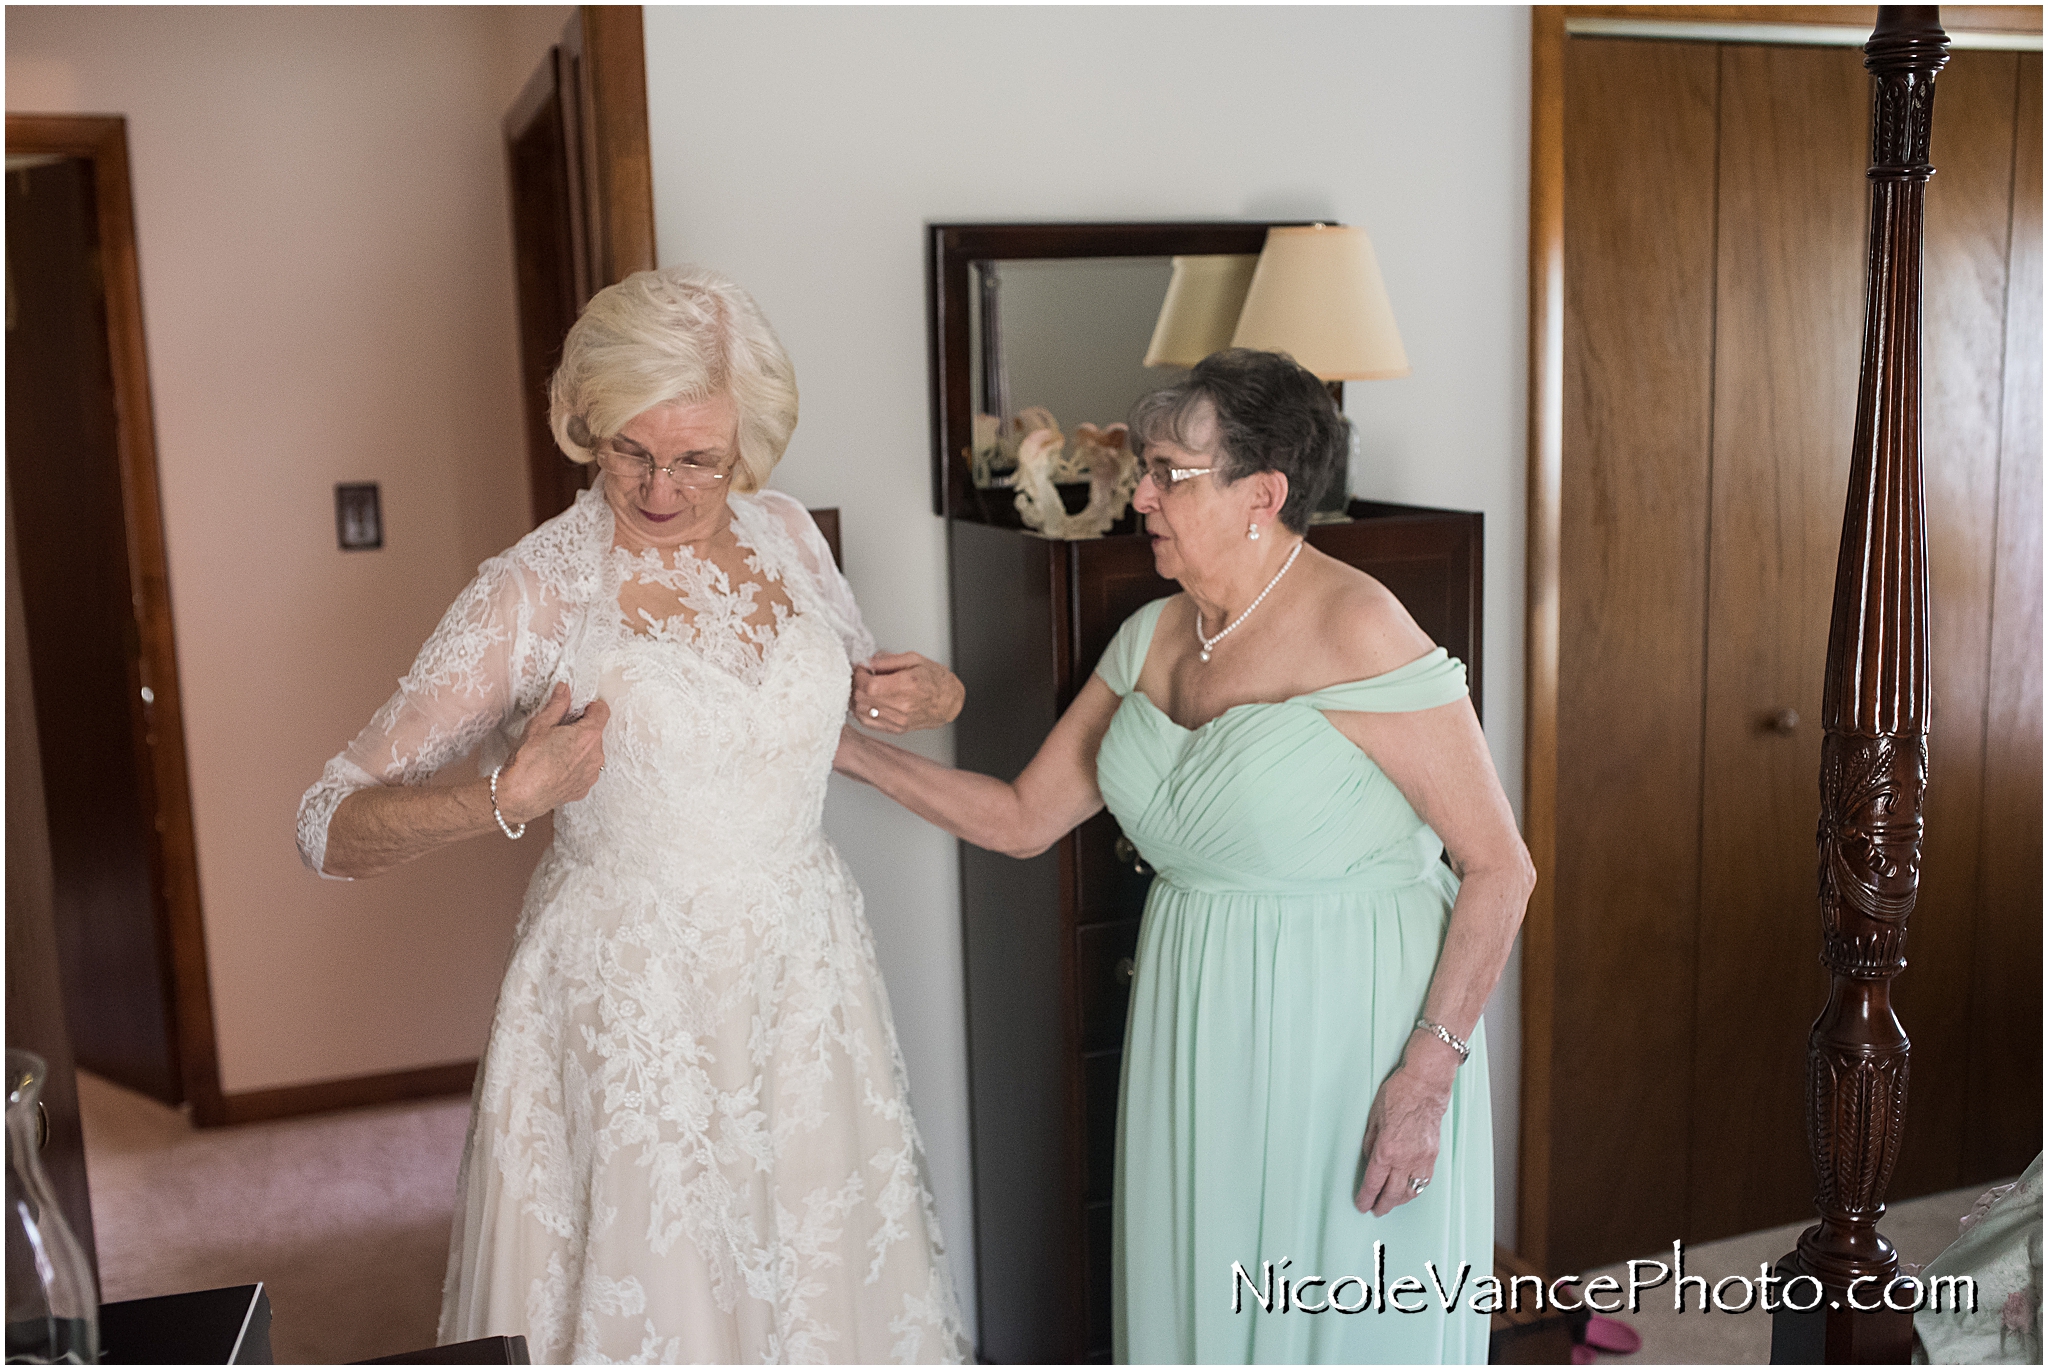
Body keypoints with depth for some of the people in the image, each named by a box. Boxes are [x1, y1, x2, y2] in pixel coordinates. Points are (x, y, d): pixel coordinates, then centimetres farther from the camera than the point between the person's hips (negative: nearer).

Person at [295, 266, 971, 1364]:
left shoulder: (784, 534, 1)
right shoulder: (537, 592, -14)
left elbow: (857, 680, 21)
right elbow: (332, 828, -12)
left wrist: (922, 689, -2)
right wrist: (504, 800, -29)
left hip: (803, 972, 5)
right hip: (629, 1002, -4)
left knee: (828, 1279, 16)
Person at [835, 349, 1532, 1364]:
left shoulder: (1356, 633, -17)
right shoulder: (1153, 638, 5)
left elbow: (1500, 868, -15)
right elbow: (1023, 819, 11)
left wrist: (1428, 1072, -20)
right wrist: (850, 749, 5)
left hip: (1345, 1037, -6)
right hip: (1198, 1035, 6)